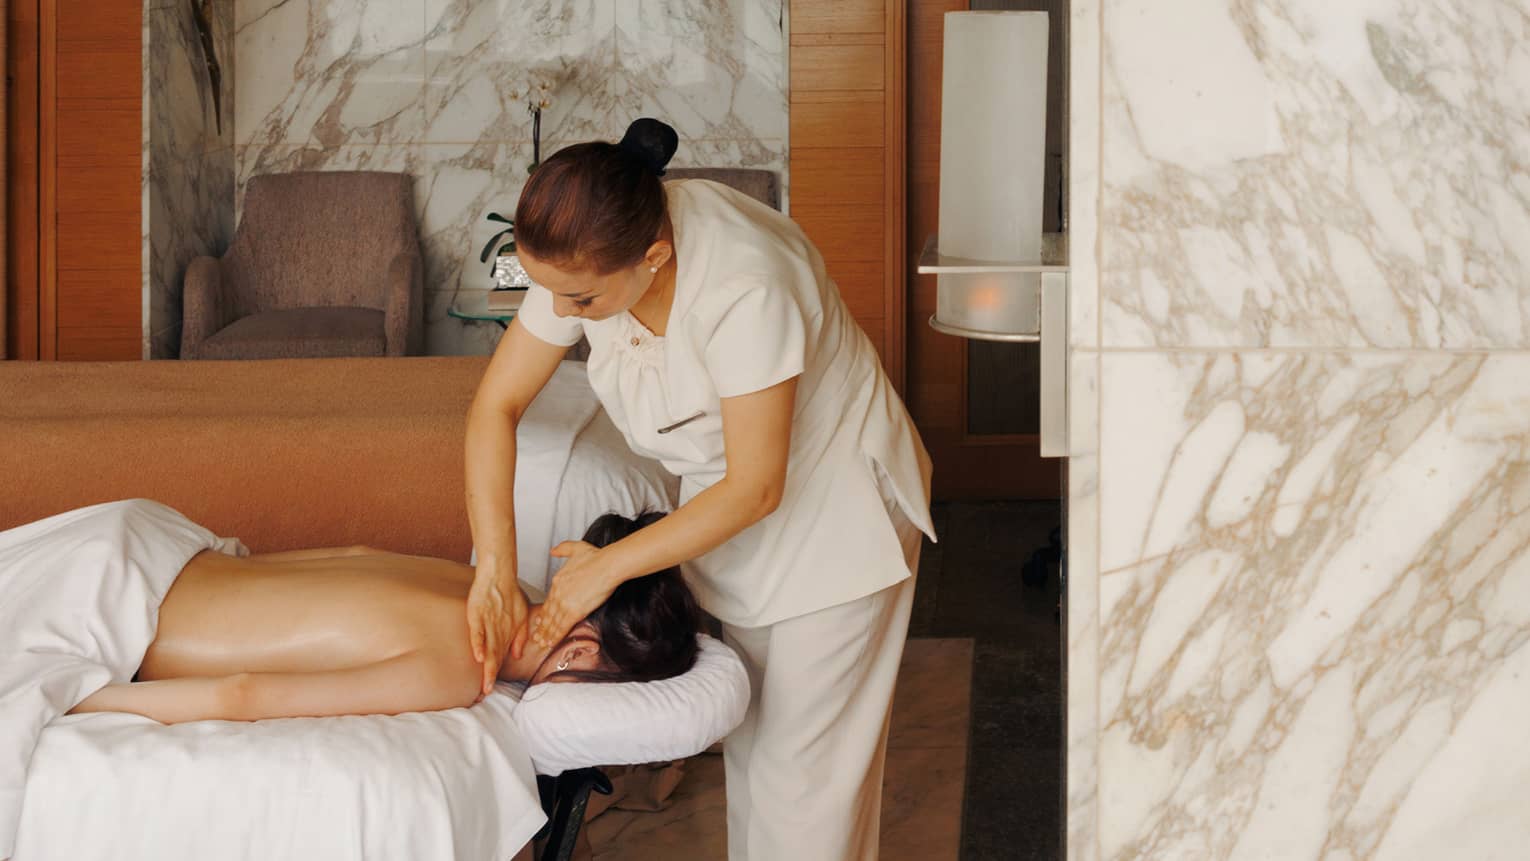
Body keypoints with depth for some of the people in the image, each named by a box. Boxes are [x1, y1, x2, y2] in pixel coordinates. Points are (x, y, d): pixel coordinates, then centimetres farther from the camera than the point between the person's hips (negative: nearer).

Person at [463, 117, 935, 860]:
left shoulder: (744, 288, -38)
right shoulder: (588, 255, -19)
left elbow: (756, 489, -30)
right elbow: (496, 404, -12)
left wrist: (610, 566, -24)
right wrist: (494, 567, -22)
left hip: (834, 506, -6)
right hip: (729, 501, 6)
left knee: (802, 769, 0)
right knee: (747, 738, 17)